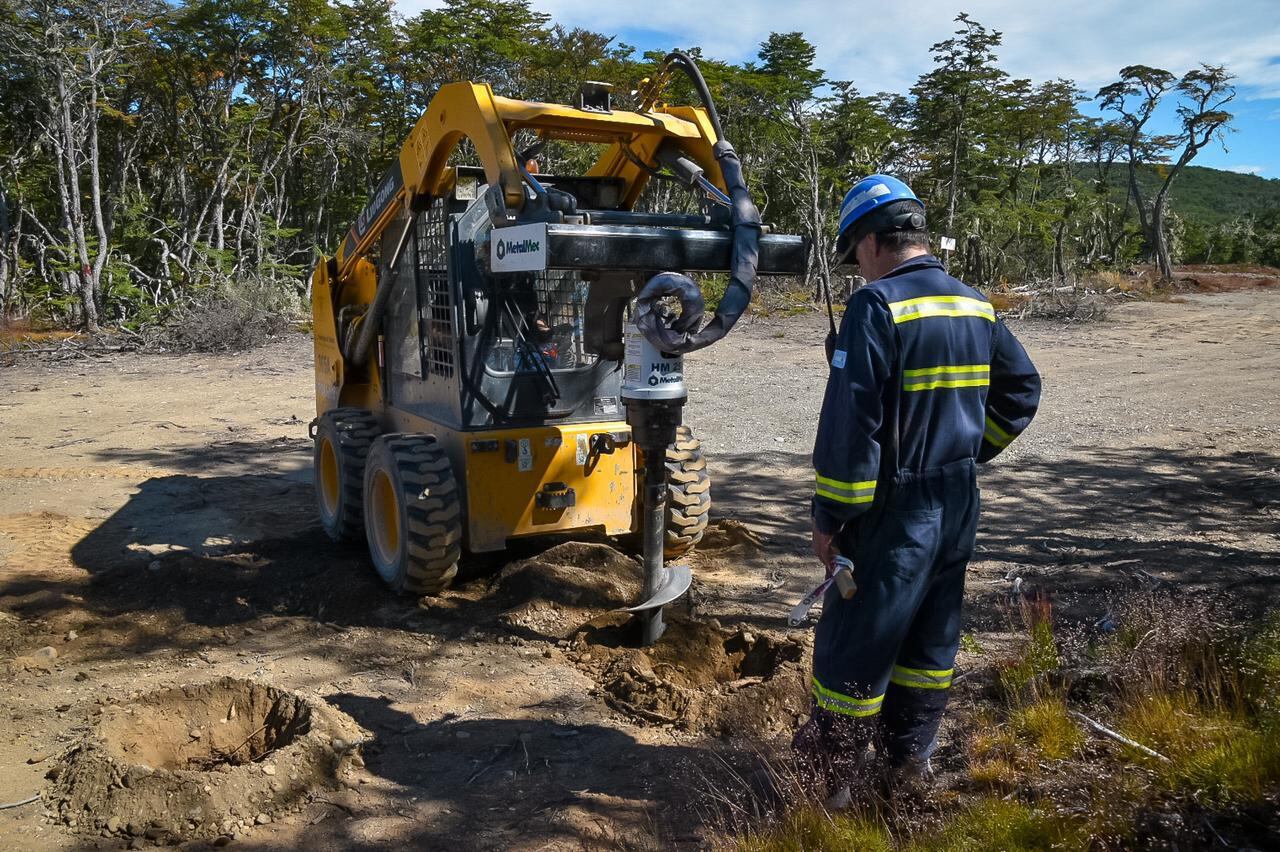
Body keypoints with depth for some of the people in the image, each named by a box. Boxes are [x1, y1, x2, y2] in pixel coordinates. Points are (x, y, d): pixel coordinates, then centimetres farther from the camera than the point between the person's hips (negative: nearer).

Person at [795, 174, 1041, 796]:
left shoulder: (877, 305, -17)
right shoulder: (975, 306, 7)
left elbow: (849, 419, -21)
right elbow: (1022, 389, 17)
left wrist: (829, 516, -15)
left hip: (896, 510, -8)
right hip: (959, 502, 8)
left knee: (856, 639, 5)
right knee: (932, 635, 19)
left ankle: (834, 770, 18)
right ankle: (909, 756, 35)